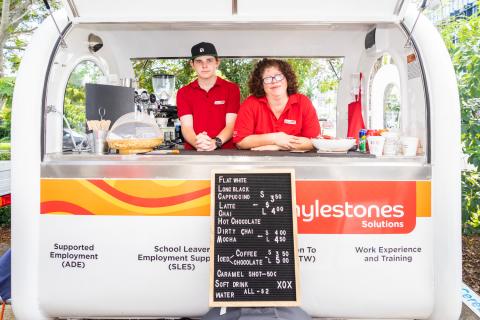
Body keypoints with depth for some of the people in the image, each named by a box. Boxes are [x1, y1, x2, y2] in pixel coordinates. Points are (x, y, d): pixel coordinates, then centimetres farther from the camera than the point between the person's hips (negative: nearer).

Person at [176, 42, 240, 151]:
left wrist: (215, 142, -21)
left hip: (225, 151, -1)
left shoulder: (232, 89, 6)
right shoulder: (183, 93, 9)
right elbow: (186, 126, -2)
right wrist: (197, 143, -22)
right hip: (193, 152, 1)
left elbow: (231, 125, -3)